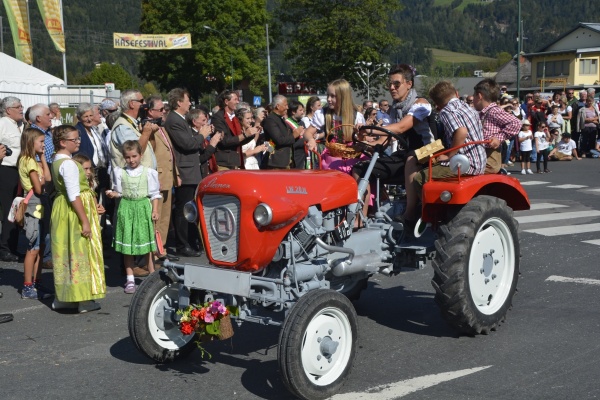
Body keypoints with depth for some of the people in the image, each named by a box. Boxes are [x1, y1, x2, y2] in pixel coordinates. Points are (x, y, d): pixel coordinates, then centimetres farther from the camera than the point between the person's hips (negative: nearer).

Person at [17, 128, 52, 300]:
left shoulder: (34, 160, 15)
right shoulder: (29, 161, -14)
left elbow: (48, 178, 8)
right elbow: (38, 188, -18)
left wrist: (42, 158, 9)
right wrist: (42, 181, 3)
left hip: (41, 207, 10)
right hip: (34, 207, -10)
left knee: (39, 248, 12)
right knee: (33, 249, -5)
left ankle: (36, 284, 19)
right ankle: (27, 287, 1)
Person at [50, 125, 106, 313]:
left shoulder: (57, 160, 10)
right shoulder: (69, 164, -20)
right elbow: (74, 196, -24)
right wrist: (85, 221, -22)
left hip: (61, 207, 10)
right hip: (74, 211, -10)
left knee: (65, 251, 14)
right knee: (79, 251, -3)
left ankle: (62, 297, 21)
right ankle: (83, 300, 3)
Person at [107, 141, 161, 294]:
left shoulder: (148, 172, -1)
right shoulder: (119, 172, 3)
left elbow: (154, 194, 2)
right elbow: (119, 192, 9)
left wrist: (155, 210, -5)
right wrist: (113, 194, -13)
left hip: (143, 207, -1)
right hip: (126, 207, 2)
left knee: (147, 243, 3)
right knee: (127, 245, 5)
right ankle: (130, 279, 14)